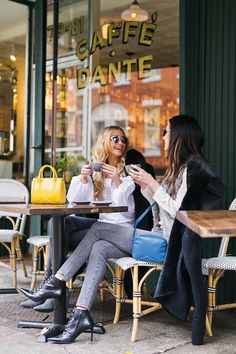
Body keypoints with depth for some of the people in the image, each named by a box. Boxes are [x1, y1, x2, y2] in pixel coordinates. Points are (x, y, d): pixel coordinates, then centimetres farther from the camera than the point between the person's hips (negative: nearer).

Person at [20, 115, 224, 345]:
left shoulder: (191, 167, -10)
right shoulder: (178, 167, 20)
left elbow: (178, 211, -18)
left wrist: (151, 183, -15)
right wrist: (142, 184, 9)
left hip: (170, 243, -9)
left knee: (98, 229, -12)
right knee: (99, 248, -7)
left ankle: (57, 282, -6)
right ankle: (81, 315, -10)